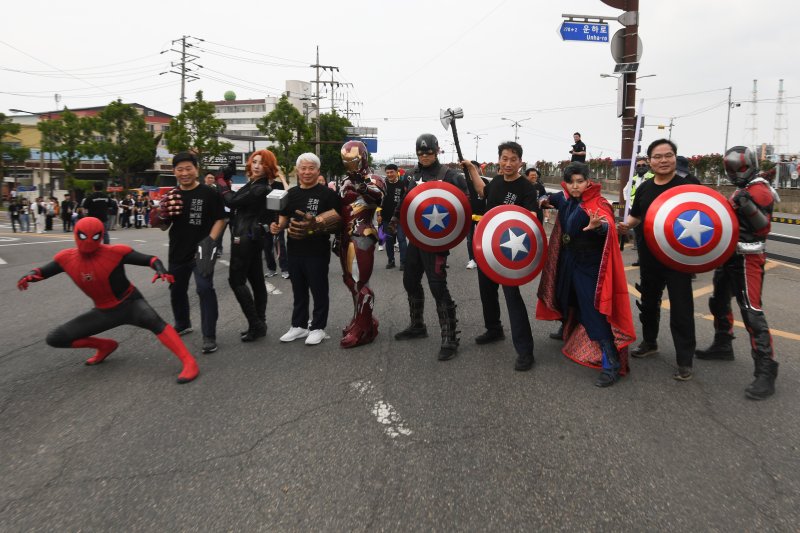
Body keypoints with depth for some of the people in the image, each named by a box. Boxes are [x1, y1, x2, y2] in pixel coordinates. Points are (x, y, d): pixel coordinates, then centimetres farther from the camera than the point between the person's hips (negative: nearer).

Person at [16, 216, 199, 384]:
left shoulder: (116, 252, -19)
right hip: (103, 312, 5)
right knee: (55, 339, 1)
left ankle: (189, 362, -41)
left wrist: (161, 270, -39)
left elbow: (150, 259, -16)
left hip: (130, 303, -5)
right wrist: (29, 275, -14)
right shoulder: (67, 258, -6)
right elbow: (42, 271, 10)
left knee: (153, 320, -39)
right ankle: (105, 345, 20)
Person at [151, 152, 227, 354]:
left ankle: (209, 337, -10)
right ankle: (182, 325, 42)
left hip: (201, 250, -6)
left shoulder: (209, 193, -9)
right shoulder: (171, 197, 6)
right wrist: (161, 215, -10)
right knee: (176, 290, 19)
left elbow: (220, 219, -7)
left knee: (205, 289, -15)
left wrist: (210, 241, -19)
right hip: (177, 252, 6)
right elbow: (164, 227, 12)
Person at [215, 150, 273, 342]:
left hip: (246, 238, -10)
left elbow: (232, 202, -16)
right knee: (256, 280, 10)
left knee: (236, 279, -7)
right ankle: (259, 324, 16)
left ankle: (256, 324, -5)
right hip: (250, 237, 10)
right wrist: (227, 186, 1)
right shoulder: (253, 184, 14)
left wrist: (221, 184, -2)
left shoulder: (260, 188, -17)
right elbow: (237, 200, 11)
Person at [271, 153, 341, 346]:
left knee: (319, 290, 4)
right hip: (295, 250, 6)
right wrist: (278, 226, -3)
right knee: (298, 290, 16)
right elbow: (284, 216, 18)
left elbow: (337, 218, -9)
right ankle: (299, 326, 28)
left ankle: (318, 328, 17)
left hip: (317, 251, -6)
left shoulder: (327, 193, -7)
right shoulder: (291, 194, 11)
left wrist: (316, 223, -21)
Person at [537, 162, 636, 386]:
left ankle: (611, 364, -10)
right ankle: (569, 334, 52)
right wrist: (545, 201, 3)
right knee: (570, 303, 25)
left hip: (589, 266, -7)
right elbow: (552, 199, 25)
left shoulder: (596, 203, -20)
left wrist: (598, 226, -63)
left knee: (594, 312, -12)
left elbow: (607, 225, -41)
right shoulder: (565, 199, 1)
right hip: (567, 263, 7)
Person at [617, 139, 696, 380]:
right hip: (649, 256, 6)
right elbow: (636, 216, 18)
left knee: (681, 307, -1)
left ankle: (685, 361, 8)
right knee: (648, 300, 19)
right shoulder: (644, 188, 6)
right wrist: (626, 225, -3)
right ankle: (649, 342, 39)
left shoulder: (687, 187, -9)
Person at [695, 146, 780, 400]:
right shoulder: (741, 190, 19)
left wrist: (749, 208, -33)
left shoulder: (759, 189, -11)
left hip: (748, 258, -10)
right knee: (719, 301, 20)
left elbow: (763, 228, -19)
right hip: (731, 255, 10)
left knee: (751, 311, -16)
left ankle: (766, 372, -15)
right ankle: (722, 346, 37)